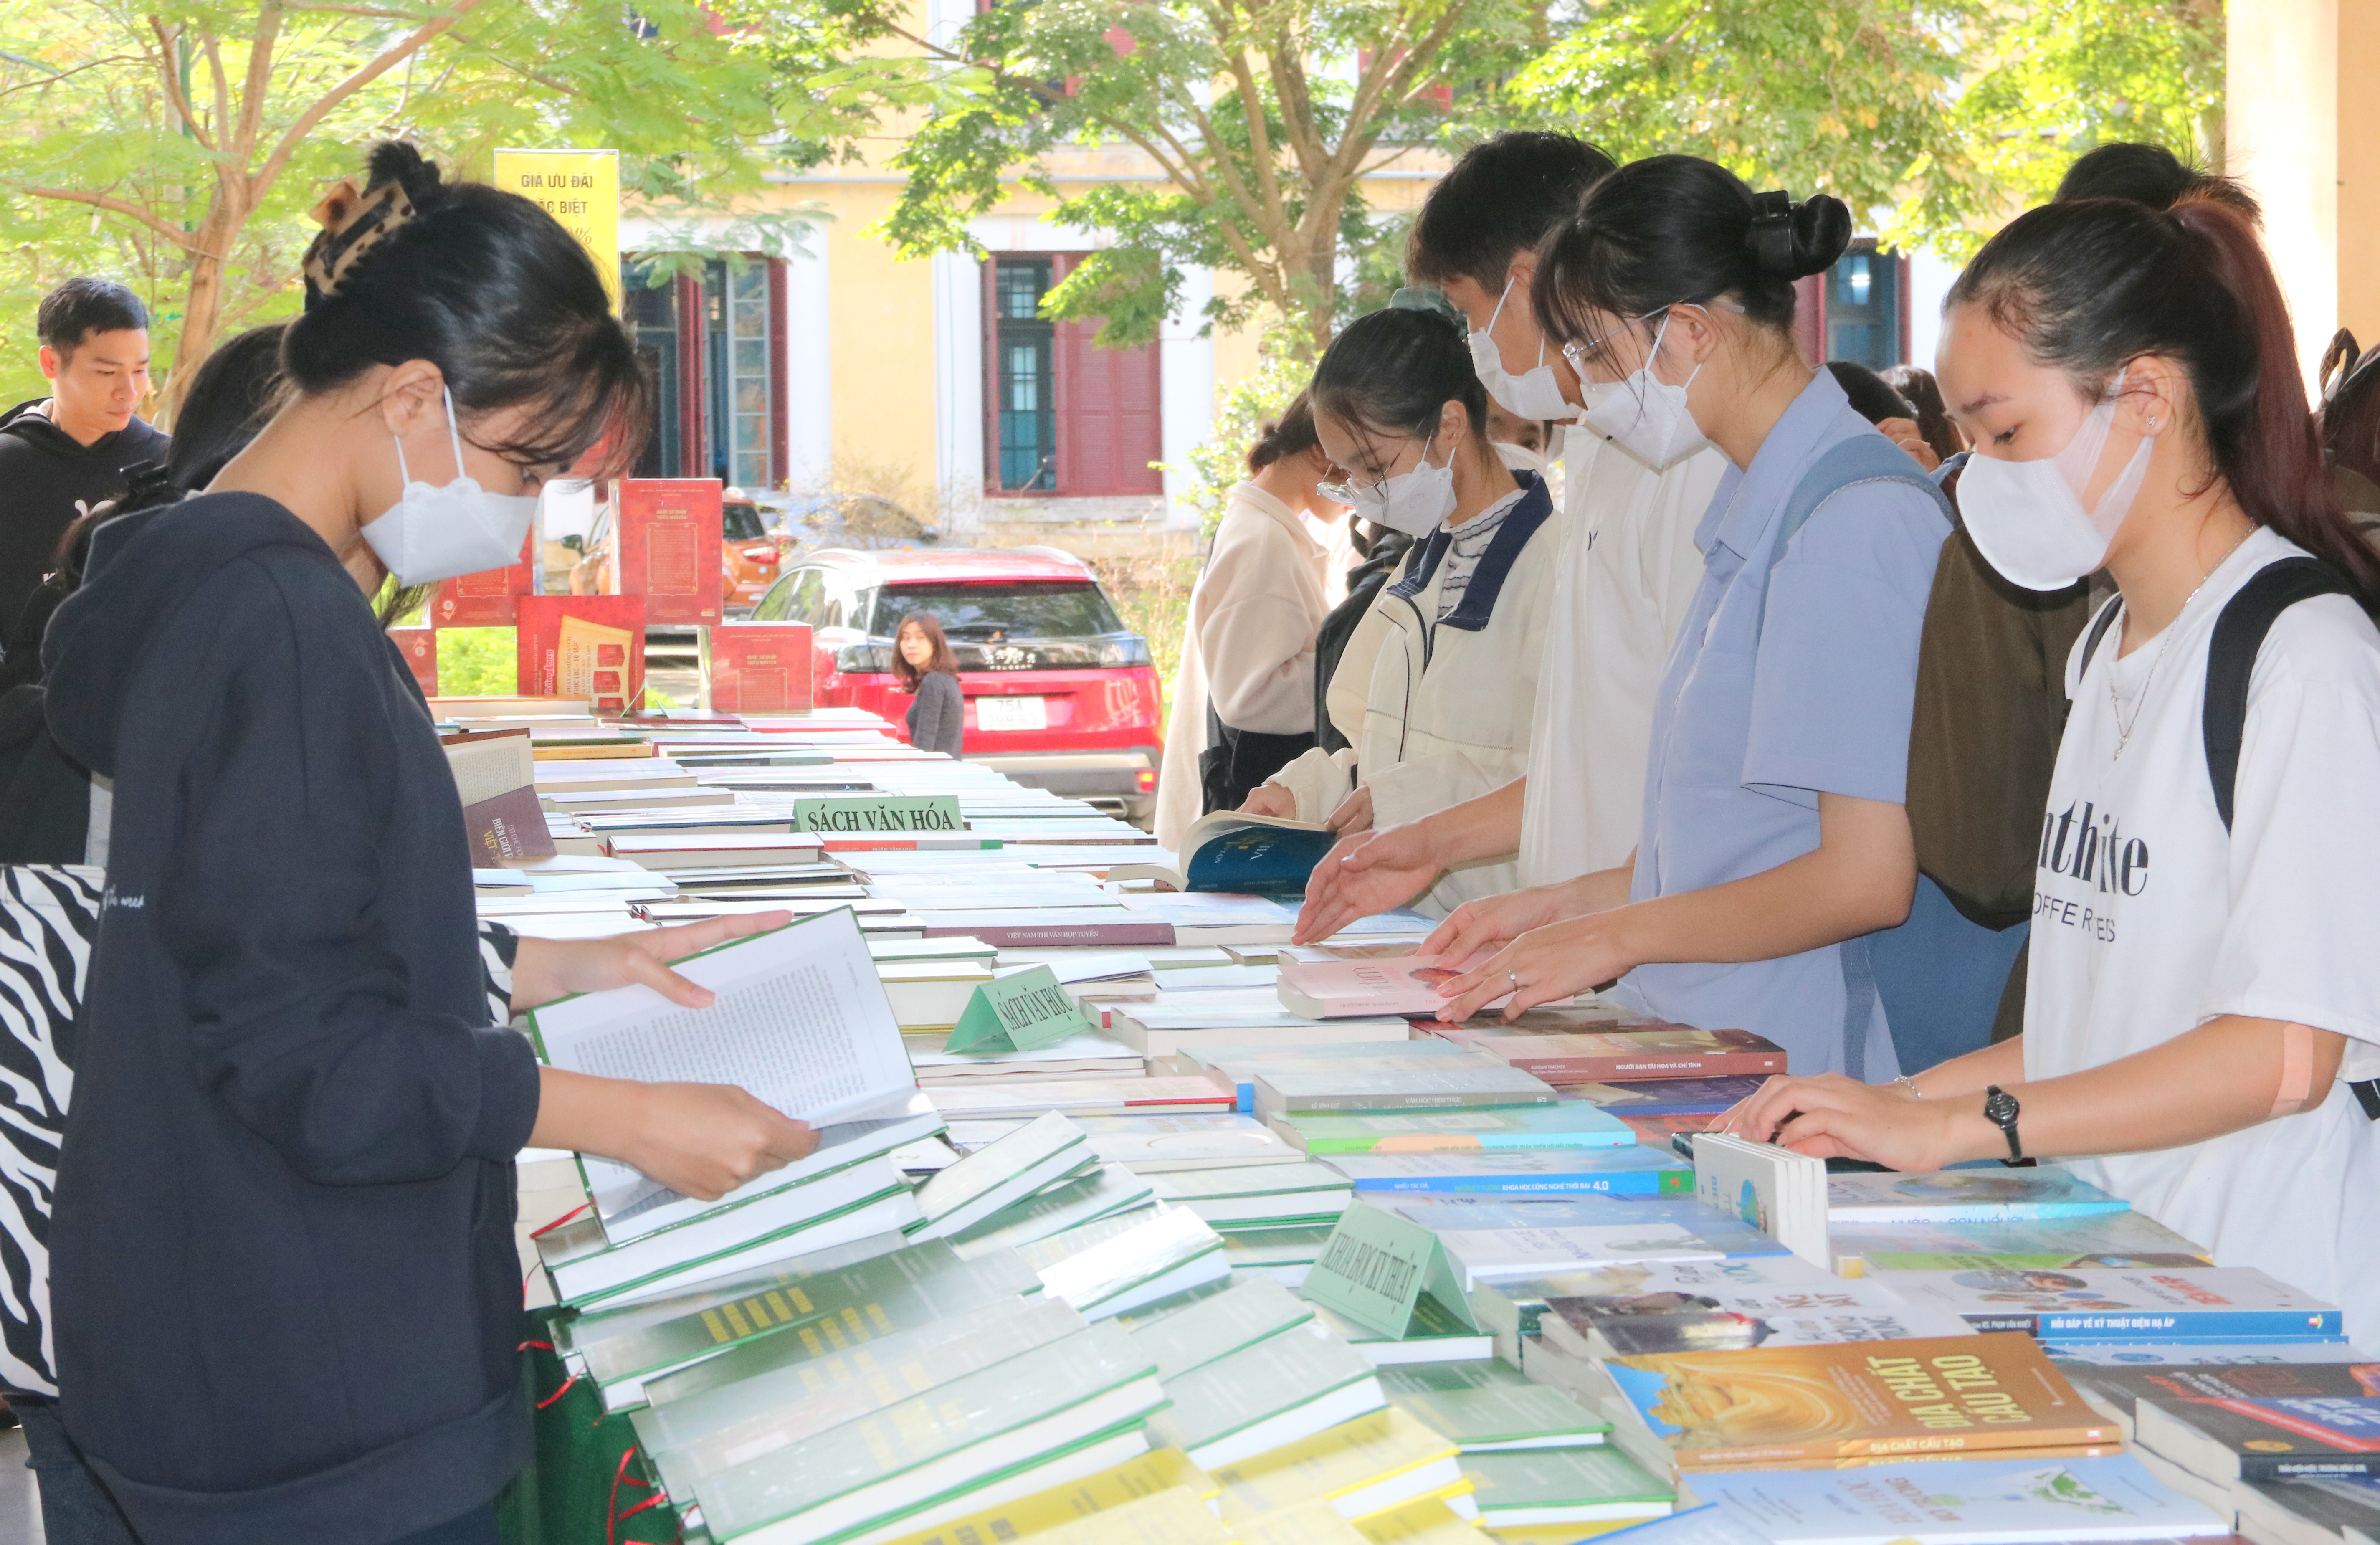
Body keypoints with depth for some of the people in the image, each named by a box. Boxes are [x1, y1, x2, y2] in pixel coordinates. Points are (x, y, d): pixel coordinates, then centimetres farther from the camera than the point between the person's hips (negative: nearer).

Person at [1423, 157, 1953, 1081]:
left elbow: (1866, 878, -17)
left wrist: (1615, 937, -8)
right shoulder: (1755, 510, 18)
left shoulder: (1859, 521, -14)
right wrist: (1570, 903, 17)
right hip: (1703, 1063, 8)